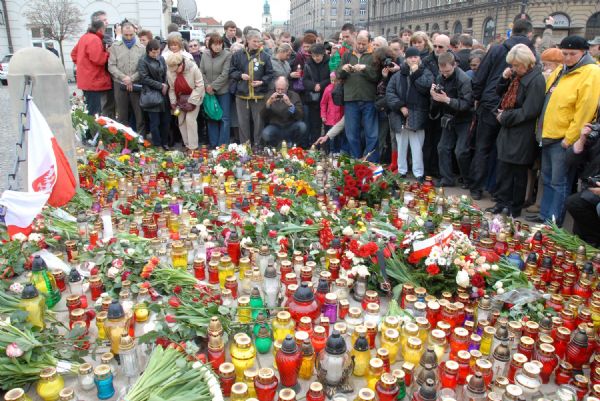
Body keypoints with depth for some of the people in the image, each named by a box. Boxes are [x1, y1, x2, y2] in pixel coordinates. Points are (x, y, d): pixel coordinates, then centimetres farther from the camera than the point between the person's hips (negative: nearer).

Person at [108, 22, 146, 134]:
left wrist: (132, 79, -12)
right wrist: (123, 77, -13)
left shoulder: (141, 48, 2)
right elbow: (111, 66, 0)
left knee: (140, 114, 1)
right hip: (120, 85, 1)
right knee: (122, 114, 8)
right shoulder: (115, 47, 5)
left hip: (137, 85, -1)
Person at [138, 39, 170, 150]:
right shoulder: (143, 61, -5)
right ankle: (157, 145, 10)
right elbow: (145, 78, -11)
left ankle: (164, 143, 20)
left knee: (165, 120, 7)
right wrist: (160, 86, -13)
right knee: (155, 122, 0)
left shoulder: (161, 59, 9)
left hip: (163, 93, 5)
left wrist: (166, 86, -6)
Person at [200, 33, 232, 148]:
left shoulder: (227, 55, -9)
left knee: (224, 118, 0)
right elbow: (201, 72, 2)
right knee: (211, 118, 9)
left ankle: (223, 145, 9)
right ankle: (213, 144, 19)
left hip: (223, 91, -4)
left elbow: (225, 75, -14)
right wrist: (207, 86, -11)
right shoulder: (205, 54, 3)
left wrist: (213, 86, -14)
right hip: (209, 91, 4)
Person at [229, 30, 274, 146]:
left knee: (259, 121, 6)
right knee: (243, 122, 7)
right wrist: (240, 75, -11)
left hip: (259, 95, 0)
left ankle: (258, 145, 17)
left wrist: (262, 81, -11)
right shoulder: (238, 55, 4)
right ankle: (244, 145, 18)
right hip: (241, 94, 1)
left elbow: (270, 74, 5)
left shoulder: (264, 56, 3)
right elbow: (231, 72, 7)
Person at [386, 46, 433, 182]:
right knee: (401, 146, 11)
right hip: (400, 116, 3)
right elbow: (389, 92, 1)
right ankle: (401, 171, 22)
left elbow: (426, 87, -13)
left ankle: (418, 173, 4)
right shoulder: (397, 75, 10)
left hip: (417, 117, -2)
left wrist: (416, 73, -8)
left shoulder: (426, 73, 6)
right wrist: (400, 106, -10)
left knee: (417, 147, -3)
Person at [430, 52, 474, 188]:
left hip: (463, 120, -6)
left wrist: (447, 100, -36)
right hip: (449, 119, 7)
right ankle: (447, 179, 18)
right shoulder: (440, 78, -1)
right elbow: (437, 101, 6)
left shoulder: (464, 79, -21)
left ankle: (468, 180, 12)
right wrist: (434, 95, -16)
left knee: (461, 151, -8)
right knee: (443, 148, 5)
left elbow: (467, 103, -27)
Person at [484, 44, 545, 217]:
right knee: (503, 168, 10)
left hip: (522, 135, -8)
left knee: (518, 172, 4)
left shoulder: (536, 80, -16)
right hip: (509, 129, 8)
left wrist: (505, 117, -12)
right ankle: (502, 202, 21)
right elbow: (501, 93, 19)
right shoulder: (516, 76, 8)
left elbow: (529, 111, -20)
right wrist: (504, 78, 1)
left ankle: (515, 208, 17)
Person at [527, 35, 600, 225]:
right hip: (548, 135, 8)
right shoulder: (560, 71, 13)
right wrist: (540, 128, 14)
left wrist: (569, 138, -18)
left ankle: (553, 222, 8)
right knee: (548, 179, 16)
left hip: (564, 139, -8)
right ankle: (545, 215, 27)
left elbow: (585, 111, -18)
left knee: (559, 183, -1)